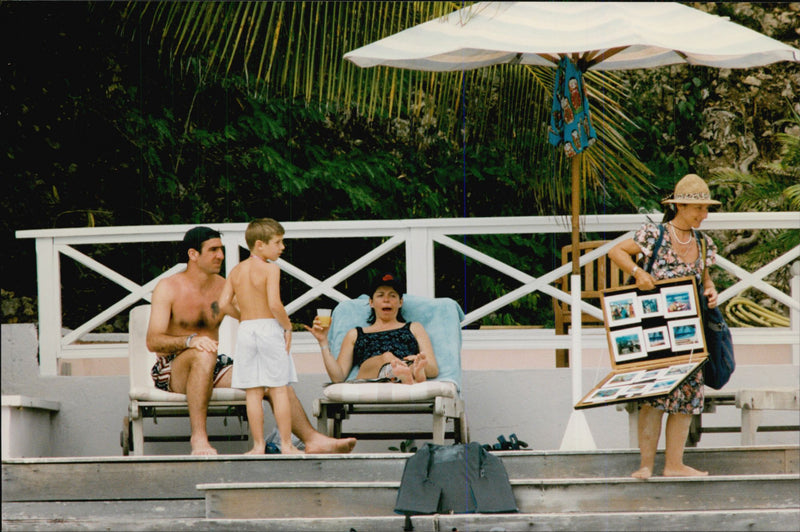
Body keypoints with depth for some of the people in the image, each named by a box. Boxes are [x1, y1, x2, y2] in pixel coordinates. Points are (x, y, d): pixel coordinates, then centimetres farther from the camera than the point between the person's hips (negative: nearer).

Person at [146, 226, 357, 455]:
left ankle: (313, 440, -16)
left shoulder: (224, 288, 10)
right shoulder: (168, 288, -7)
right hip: (171, 371, -5)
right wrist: (191, 340, -35)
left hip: (213, 369, 6)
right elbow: (153, 341, -17)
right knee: (204, 355, -39)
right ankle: (198, 437, -41)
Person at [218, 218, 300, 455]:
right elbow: (274, 304, -20)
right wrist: (287, 327, -6)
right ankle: (286, 445, 3)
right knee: (279, 390, 1)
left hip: (245, 330, 5)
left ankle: (258, 446, 7)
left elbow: (223, 304, 4)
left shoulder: (236, 271, 7)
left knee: (253, 392, 6)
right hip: (270, 329, -5)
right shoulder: (270, 269, -10)